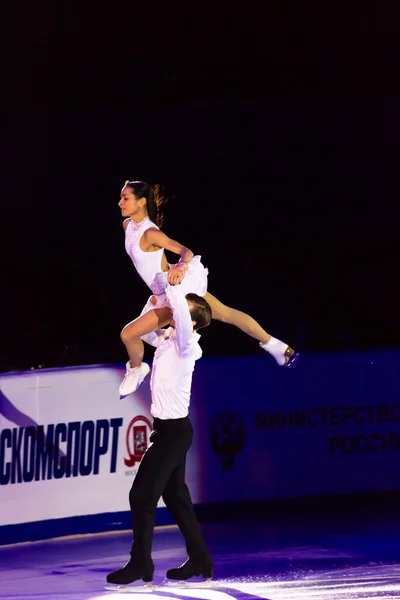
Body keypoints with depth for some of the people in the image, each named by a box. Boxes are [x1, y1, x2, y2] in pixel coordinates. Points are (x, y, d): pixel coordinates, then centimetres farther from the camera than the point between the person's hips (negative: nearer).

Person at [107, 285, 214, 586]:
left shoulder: (186, 345, -19)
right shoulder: (166, 339, 6)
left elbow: (181, 315, -38)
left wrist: (174, 286, -28)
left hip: (174, 429, -9)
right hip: (169, 427, 9)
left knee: (142, 495, -7)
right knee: (175, 495, 13)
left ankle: (140, 564, -1)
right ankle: (200, 560, 18)